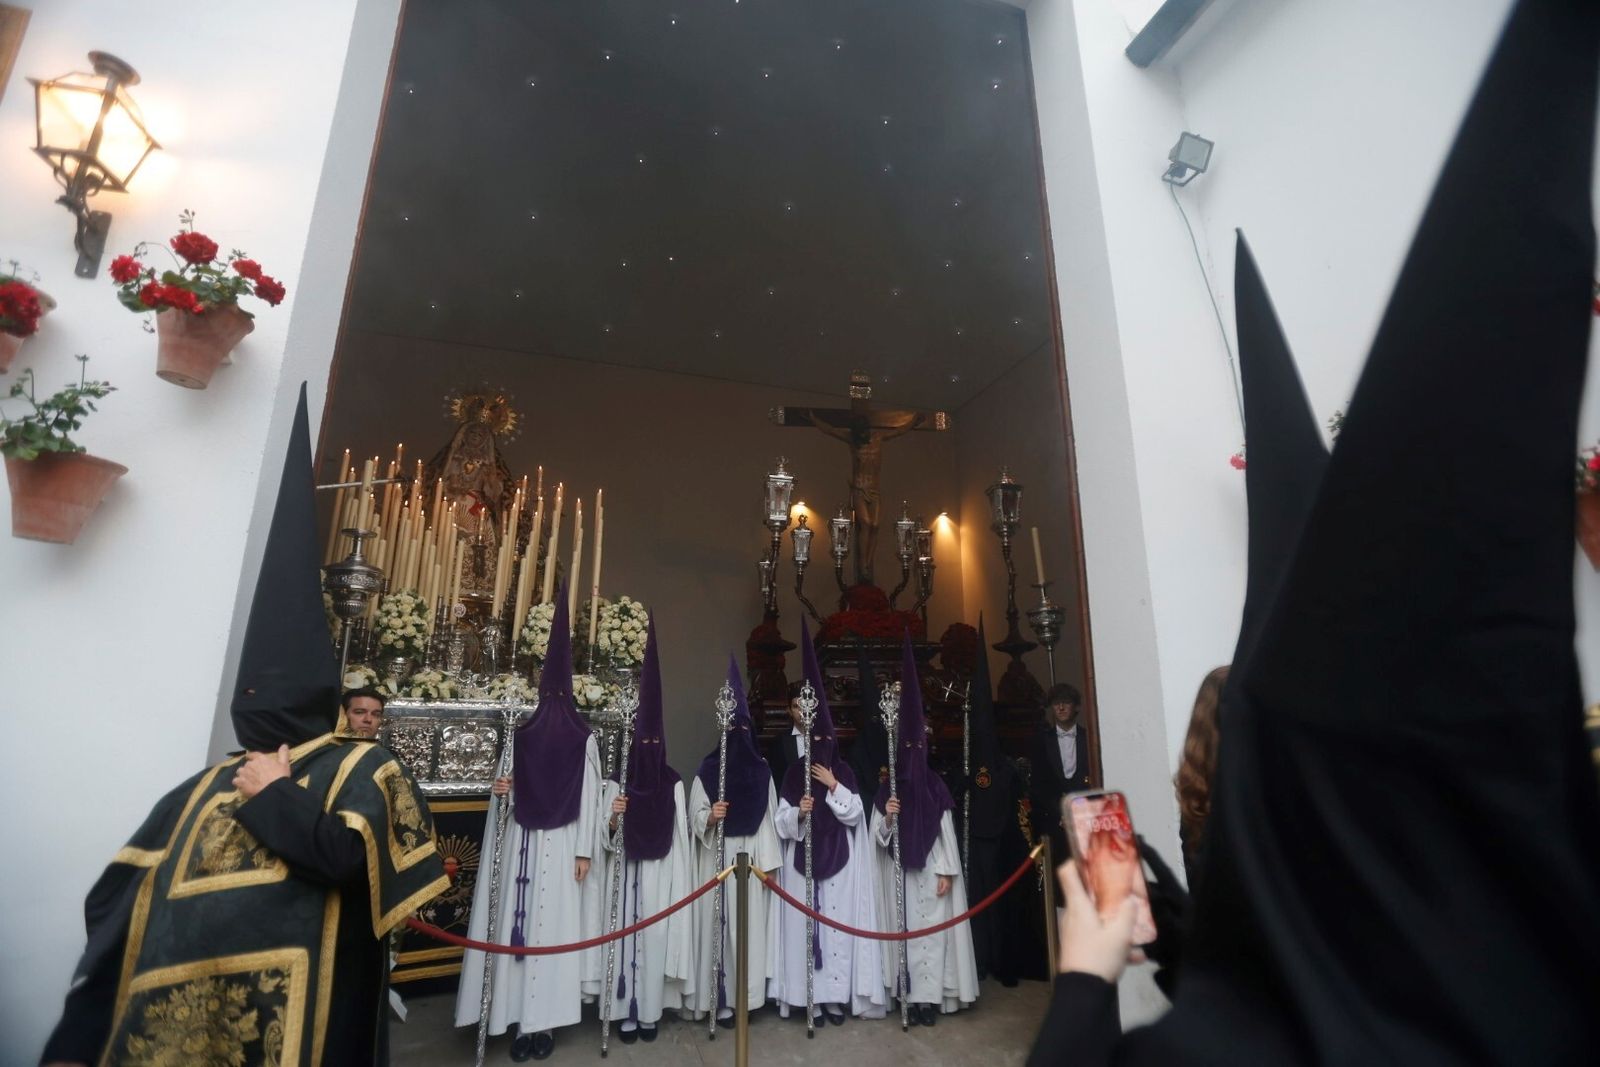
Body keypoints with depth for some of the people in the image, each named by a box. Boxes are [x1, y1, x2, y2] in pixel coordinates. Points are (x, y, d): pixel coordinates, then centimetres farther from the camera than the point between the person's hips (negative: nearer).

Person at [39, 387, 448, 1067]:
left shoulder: (359, 768, -5)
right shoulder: (207, 787, 12)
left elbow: (344, 853, -22)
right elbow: (118, 898, 13)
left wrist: (271, 796, -8)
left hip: (291, 1006, -5)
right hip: (180, 1011, 6)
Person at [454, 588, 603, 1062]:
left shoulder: (584, 738, -3)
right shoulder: (521, 734, 4)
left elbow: (590, 796, -5)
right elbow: (511, 791, 7)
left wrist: (585, 850, -8)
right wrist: (501, 792, -12)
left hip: (563, 846, -2)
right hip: (524, 844, 2)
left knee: (555, 928, 3)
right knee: (521, 926, 5)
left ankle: (542, 1020, 13)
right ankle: (529, 1019, 15)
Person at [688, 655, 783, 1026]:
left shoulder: (761, 771, 5)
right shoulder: (707, 770, -1)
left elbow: (769, 820, 3)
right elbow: (694, 818, -3)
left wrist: (770, 862, 0)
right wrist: (710, 817, -24)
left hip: (751, 859, 2)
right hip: (717, 861, -2)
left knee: (750, 924, 4)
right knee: (720, 923, 0)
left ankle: (744, 995, 17)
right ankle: (720, 999, 11)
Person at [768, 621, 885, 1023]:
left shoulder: (843, 772, 3)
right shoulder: (794, 773, 2)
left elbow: (853, 813, -5)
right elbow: (782, 822, -2)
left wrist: (833, 786, -15)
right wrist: (798, 811, -21)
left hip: (838, 859, 0)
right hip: (802, 860, 1)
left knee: (837, 922, -1)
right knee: (803, 921, 2)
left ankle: (835, 995, 8)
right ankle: (806, 994, 13)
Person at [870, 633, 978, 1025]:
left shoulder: (936, 788, 0)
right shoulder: (888, 791, 3)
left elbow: (947, 832, -1)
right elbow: (878, 837, 2)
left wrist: (946, 871, -6)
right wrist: (886, 818, -18)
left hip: (930, 870, -1)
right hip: (899, 873, 1)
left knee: (931, 929, -2)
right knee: (905, 929, 3)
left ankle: (929, 996, 6)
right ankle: (911, 995, 12)